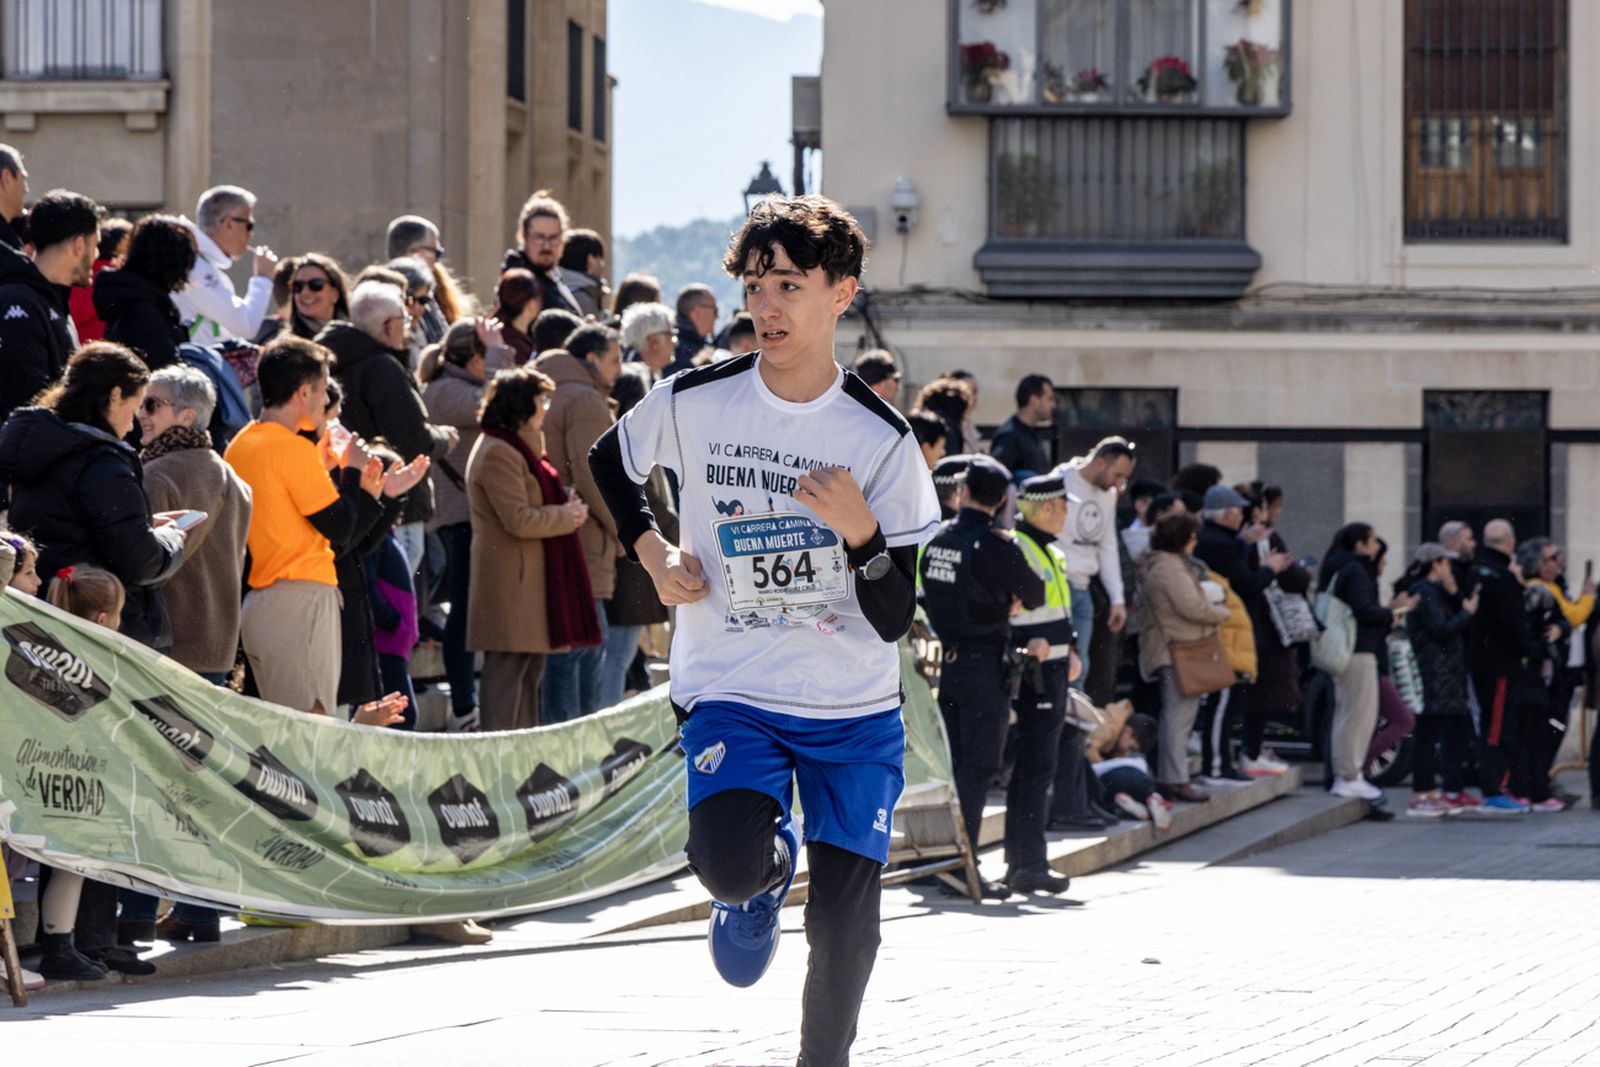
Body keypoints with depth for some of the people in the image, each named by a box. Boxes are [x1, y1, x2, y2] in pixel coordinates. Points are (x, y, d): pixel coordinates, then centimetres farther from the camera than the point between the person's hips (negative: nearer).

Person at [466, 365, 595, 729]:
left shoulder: (519, 449, 20)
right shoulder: (497, 454, -15)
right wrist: (566, 516, -9)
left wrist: (566, 510, 11)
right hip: (510, 585, -11)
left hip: (531, 581, 11)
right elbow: (519, 520, -22)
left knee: (530, 668, 13)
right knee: (508, 669, -11)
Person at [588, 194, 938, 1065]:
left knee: (843, 923, -3)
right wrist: (650, 553, 5)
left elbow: (894, 620, -7)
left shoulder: (881, 438, -6)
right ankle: (767, 870, 12)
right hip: (729, 692, 0)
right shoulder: (693, 402, -5)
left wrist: (861, 533, -25)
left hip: (855, 708, 0)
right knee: (728, 862, -25)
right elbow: (610, 463, 19)